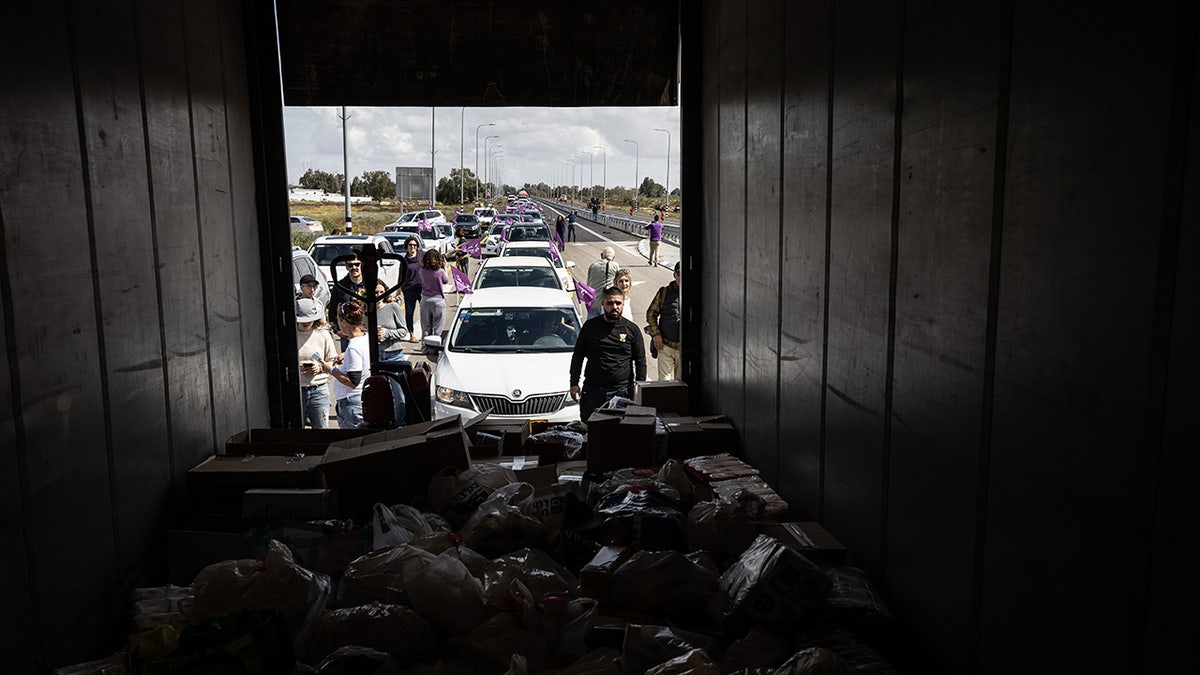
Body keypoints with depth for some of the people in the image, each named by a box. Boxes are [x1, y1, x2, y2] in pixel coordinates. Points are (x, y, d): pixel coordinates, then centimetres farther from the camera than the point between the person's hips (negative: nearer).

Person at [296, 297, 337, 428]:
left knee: (321, 427, 5)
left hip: (319, 389, 1)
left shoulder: (323, 334, 3)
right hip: (295, 389, -1)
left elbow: (332, 363, 7)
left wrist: (320, 368, -12)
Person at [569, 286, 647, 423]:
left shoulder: (632, 329, 6)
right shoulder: (590, 326, 7)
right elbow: (578, 356, 11)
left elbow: (641, 361, 8)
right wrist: (574, 384, 4)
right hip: (592, 391, 1)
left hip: (622, 391, -1)